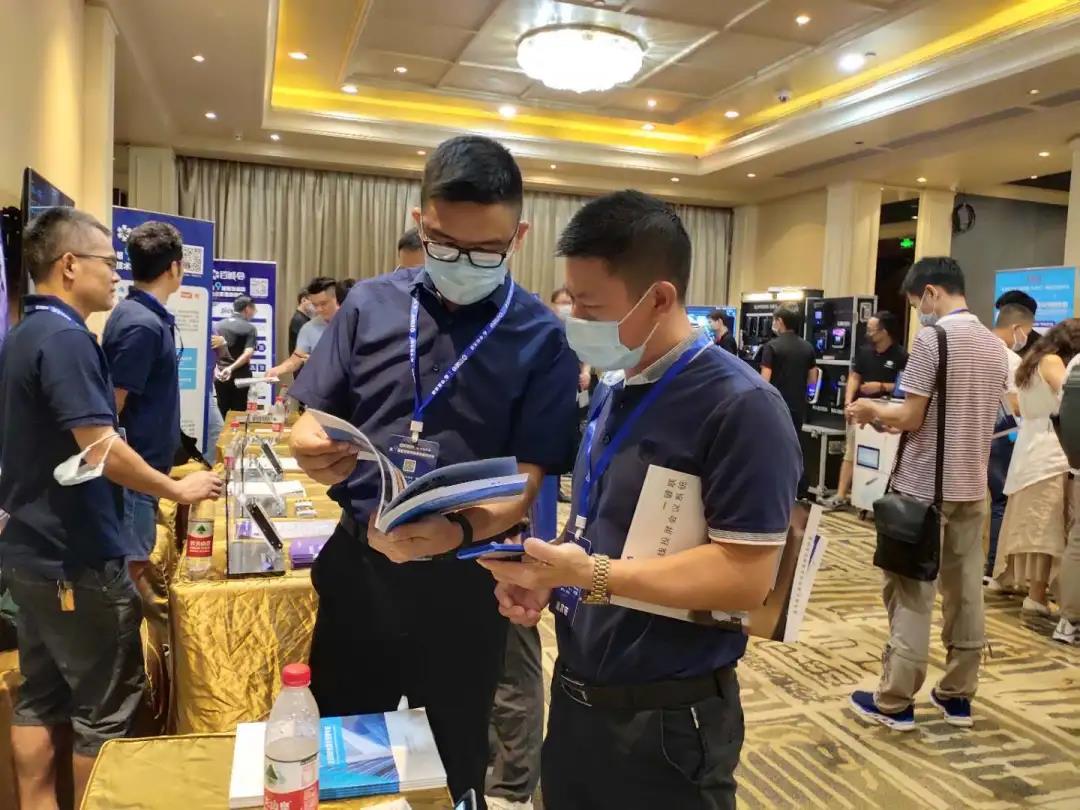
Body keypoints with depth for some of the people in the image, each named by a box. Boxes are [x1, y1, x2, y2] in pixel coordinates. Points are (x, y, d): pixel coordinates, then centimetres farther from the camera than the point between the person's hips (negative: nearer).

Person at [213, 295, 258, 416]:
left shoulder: (218, 325, 6)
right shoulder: (250, 328, -7)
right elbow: (248, 353, -19)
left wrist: (215, 367, 5)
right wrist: (232, 368, -23)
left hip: (220, 375, 4)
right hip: (240, 376, -4)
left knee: (222, 415, 10)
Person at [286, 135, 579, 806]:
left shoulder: (542, 337, -10)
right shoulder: (371, 305, -1)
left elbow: (527, 480, -14)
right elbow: (312, 423, 4)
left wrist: (457, 533, -33)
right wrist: (314, 450, -20)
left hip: (464, 580, -2)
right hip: (357, 563, 3)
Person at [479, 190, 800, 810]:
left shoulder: (741, 406, -19)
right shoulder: (613, 392, 6)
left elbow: (747, 576, -22)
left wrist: (591, 574, -28)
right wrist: (546, 576, -4)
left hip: (665, 719, -7)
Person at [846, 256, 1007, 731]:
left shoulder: (932, 338, -14)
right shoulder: (995, 346, 11)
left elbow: (910, 418, -16)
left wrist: (872, 410, 3)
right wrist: (892, 419, 19)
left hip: (924, 488, -7)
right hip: (972, 488, 7)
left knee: (911, 594, 0)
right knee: (965, 592, 12)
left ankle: (895, 702, 8)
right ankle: (958, 696, 23)